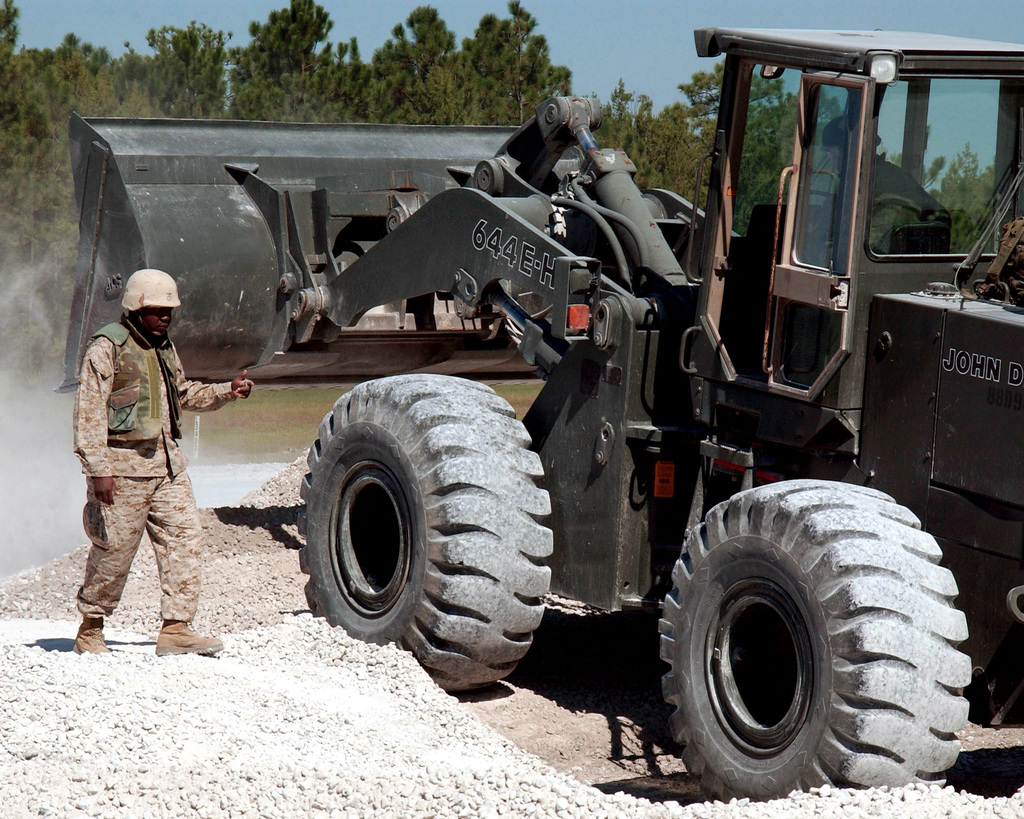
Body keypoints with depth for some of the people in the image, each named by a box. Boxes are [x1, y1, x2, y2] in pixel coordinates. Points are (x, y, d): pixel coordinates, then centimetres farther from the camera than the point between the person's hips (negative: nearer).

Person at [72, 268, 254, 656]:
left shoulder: (164, 348, 17)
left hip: (165, 461, 7)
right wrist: (98, 469, -20)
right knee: (114, 549, -1)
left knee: (183, 536, -3)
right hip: (123, 465, -7)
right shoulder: (107, 348, -8)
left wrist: (228, 391, 17)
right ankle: (90, 630, 15)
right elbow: (89, 411, -13)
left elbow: (184, 394, 33)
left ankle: (176, 628, -2)